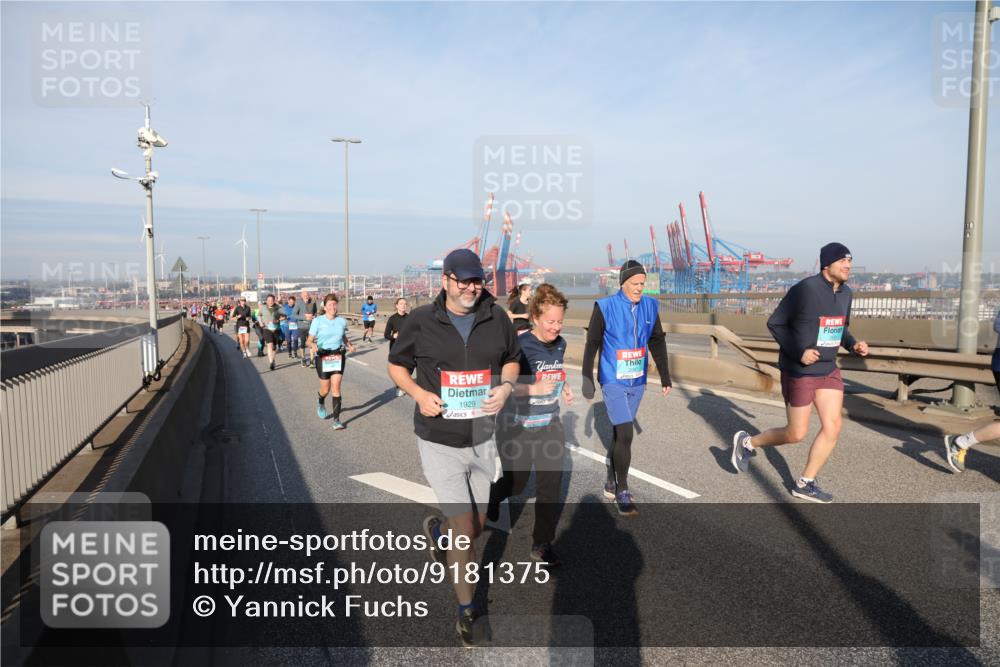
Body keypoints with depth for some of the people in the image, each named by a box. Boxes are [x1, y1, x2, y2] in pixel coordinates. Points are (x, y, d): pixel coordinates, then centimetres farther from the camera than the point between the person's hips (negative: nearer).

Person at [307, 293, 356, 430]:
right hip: (323, 357, -1)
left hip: (338, 357, 1)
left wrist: (350, 345, 3)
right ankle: (321, 404, 46)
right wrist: (313, 345, -27)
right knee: (326, 388, 9)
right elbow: (309, 341, -5)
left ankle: (336, 420, -4)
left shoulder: (342, 321, 3)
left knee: (336, 388, -7)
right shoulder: (318, 321, -6)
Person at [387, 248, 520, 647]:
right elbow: (396, 365, 3)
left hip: (483, 439, 4)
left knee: (476, 525, 18)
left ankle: (437, 530, 53)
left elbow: (512, 359, 11)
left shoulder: (496, 318, -4)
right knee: (463, 530, -3)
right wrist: (419, 394, -15)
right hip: (440, 442, -3)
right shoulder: (421, 321, -10)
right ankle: (467, 612, 20)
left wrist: (505, 385, -10)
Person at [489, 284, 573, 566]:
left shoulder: (560, 344, 1)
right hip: (518, 428, -5)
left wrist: (563, 387, 2)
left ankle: (542, 545, 19)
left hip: (550, 426, 5)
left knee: (551, 486, 2)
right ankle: (491, 498, 50)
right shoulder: (520, 346, -20)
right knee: (515, 484, 14)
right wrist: (535, 389, -32)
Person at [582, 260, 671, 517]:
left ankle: (611, 484, 32)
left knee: (619, 433, 16)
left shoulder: (650, 306, 0)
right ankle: (622, 492, 5)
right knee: (625, 435, -10)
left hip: (637, 382, 5)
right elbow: (592, 345, -7)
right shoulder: (605, 307, -13)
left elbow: (657, 342, 9)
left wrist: (665, 377, 10)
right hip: (613, 382, -5)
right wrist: (587, 381, -6)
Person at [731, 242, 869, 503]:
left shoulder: (845, 292, 4)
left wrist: (854, 345, -2)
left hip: (828, 370, 7)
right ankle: (747, 442, 27)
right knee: (796, 434, 2)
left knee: (833, 427, 0)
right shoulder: (805, 289, -19)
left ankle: (805, 484, 15)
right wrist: (799, 352, -21)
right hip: (799, 372, -7)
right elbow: (775, 323, -12)